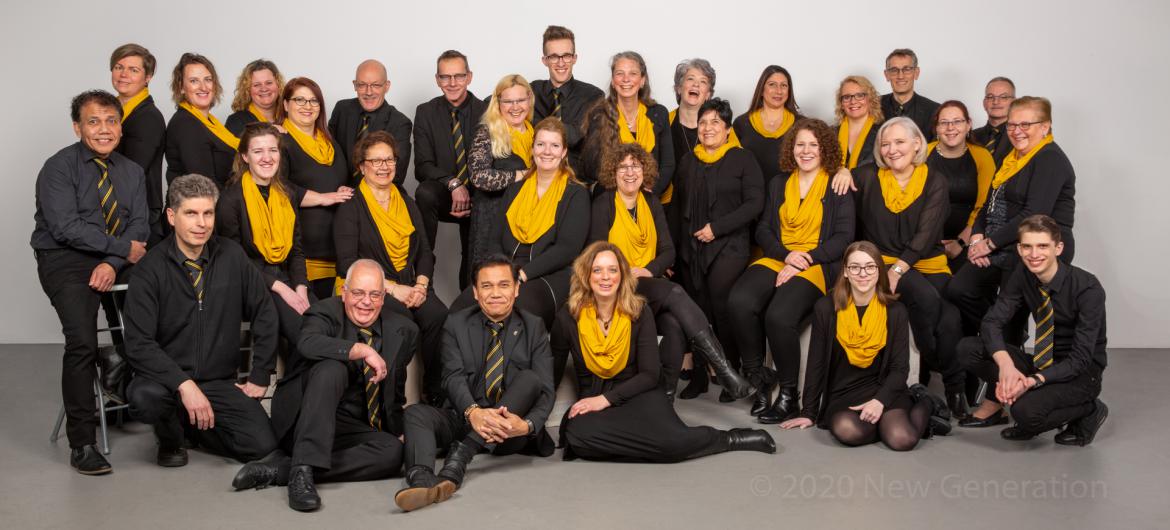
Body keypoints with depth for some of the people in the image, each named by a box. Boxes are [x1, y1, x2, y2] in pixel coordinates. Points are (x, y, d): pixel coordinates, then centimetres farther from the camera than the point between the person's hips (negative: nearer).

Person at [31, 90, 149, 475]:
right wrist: (122, 248, -14)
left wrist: (112, 263, -14)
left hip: (115, 262, 5)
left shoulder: (131, 172, 11)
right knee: (82, 343, -24)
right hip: (65, 260, -5)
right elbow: (66, 227, -15)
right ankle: (82, 443, -15)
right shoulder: (58, 168, -5)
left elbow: (139, 226, 3)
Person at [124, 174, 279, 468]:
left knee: (262, 445, -18)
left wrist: (260, 377, 4)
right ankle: (170, 438, 2)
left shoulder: (232, 256, 1)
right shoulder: (150, 269, -9)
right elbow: (138, 344, -16)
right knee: (144, 397, -37)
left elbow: (264, 313, 8)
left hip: (222, 383, 3)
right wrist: (184, 384, -27)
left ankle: (193, 426, 14)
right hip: (168, 379, -2)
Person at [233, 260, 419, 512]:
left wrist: (399, 428, 8)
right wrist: (363, 350, -34)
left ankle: (278, 470, -27)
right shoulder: (325, 312, -7)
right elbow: (307, 344, -31)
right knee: (332, 368, -32)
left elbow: (395, 387, 18)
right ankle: (302, 471, -38)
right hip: (302, 420, -4)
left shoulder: (404, 330, 6)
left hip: (353, 431, 4)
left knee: (393, 452, -28)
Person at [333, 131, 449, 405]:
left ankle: (436, 392, -13)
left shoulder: (406, 201, 19)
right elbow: (348, 262, -7)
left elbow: (425, 250, 15)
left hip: (409, 283, 4)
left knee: (439, 315, -27)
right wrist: (392, 288, -16)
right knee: (402, 321, -35)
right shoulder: (351, 206, 1)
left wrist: (421, 284, -6)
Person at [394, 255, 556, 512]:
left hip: (510, 428, -1)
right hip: (464, 419, 1)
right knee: (415, 412, -25)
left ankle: (461, 455, -37)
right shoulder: (456, 324, 7)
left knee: (529, 378, -27)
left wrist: (527, 425, -27)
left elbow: (545, 390, -4)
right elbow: (453, 377, -8)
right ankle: (422, 481, -56)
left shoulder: (533, 328, 5)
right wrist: (473, 413, -30)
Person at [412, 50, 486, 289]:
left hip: (476, 198, 0)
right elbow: (422, 166, -6)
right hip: (441, 194, 0)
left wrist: (469, 195, -14)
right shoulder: (425, 113, 1)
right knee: (424, 193, -34)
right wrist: (453, 184, -23)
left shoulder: (486, 112, -1)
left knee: (475, 264, -10)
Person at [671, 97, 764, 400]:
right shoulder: (688, 162, 18)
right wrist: (677, 240, 10)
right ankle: (699, 376, 9)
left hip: (728, 246, -4)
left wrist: (717, 227, -12)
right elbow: (678, 205, 22)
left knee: (721, 308, -18)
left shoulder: (742, 159, 3)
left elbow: (755, 203, -6)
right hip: (691, 248, 5)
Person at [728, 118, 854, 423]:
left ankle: (789, 394, -12)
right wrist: (786, 255, -7)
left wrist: (804, 260, -12)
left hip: (816, 265, -4)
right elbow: (763, 230, 13)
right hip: (777, 259, 4)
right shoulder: (778, 185, 21)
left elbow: (843, 237, -1)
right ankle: (759, 378, -10)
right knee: (740, 302, -29)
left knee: (779, 316, -32)